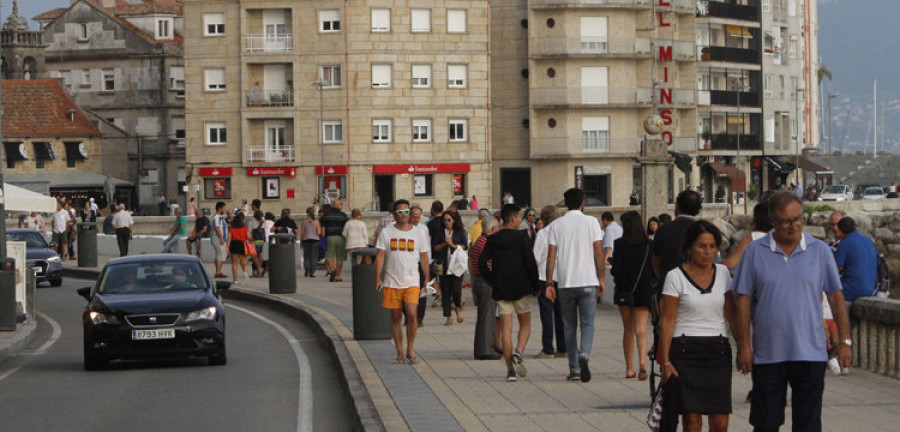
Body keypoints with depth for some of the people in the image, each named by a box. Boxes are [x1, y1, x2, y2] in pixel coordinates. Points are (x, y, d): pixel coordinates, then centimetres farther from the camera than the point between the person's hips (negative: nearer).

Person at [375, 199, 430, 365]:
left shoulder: (419, 233, 8)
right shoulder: (386, 232, 5)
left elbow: (424, 257, 12)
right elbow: (380, 255, 2)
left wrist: (427, 279, 9)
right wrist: (377, 278, -8)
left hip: (411, 281, -1)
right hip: (391, 282, 1)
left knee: (411, 314, -17)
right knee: (395, 317, 4)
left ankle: (410, 350, -2)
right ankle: (399, 353, 12)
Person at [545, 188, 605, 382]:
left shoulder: (556, 225, 3)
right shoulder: (591, 222, -1)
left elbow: (551, 256, 0)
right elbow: (598, 253, -4)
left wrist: (549, 283, 3)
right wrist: (602, 279, 2)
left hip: (565, 282, 1)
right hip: (588, 281, -1)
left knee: (569, 326, 10)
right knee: (587, 323, 3)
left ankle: (574, 369, 11)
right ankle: (584, 354, -25)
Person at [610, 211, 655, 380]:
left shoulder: (620, 244, -9)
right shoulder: (649, 245, -3)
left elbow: (616, 269, -11)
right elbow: (655, 269, -1)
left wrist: (614, 273, 11)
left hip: (624, 291, -1)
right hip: (644, 291, 1)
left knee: (628, 330, 12)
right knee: (641, 329, -2)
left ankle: (629, 368, 16)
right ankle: (642, 361, -27)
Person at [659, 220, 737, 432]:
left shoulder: (723, 273, 10)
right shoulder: (676, 277, -2)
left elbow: (731, 315, 11)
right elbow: (667, 321, -3)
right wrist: (665, 362, -9)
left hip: (718, 351, 3)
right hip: (685, 351, -3)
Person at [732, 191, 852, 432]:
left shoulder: (820, 251, 4)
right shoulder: (755, 252, 1)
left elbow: (835, 297, 7)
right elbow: (743, 301, 3)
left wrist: (845, 340, 2)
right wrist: (743, 345, -3)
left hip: (810, 354, 0)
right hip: (767, 355, 0)